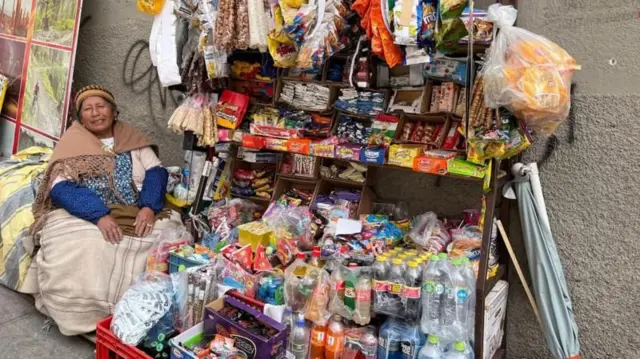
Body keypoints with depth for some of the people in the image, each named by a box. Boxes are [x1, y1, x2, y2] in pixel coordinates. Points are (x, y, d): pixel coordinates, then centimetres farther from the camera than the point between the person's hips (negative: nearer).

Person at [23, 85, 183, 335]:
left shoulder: (132, 139, 14)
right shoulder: (72, 142, 6)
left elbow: (156, 172, 1)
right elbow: (61, 188, -9)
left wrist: (149, 207, -20)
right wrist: (100, 215, -26)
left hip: (135, 215, 2)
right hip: (83, 216, -2)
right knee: (81, 251, -34)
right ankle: (91, 316, -11)